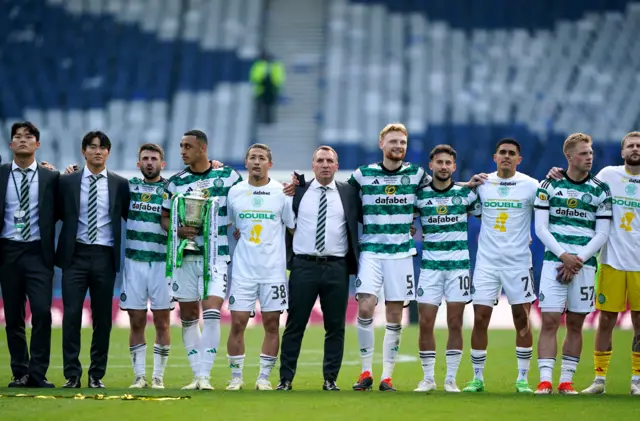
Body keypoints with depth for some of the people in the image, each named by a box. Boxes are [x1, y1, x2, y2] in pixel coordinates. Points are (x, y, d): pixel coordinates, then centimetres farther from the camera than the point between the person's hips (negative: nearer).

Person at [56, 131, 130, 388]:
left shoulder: (120, 184, 5)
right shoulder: (67, 182, 4)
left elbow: (130, 217, 9)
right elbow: (60, 213, 11)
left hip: (105, 256, 1)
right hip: (75, 254, 0)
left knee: (103, 318, 4)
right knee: (72, 315, -5)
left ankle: (97, 375, 11)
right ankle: (72, 375, -1)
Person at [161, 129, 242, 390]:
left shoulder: (228, 176, 1)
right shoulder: (176, 182, 8)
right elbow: (165, 217, 11)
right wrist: (177, 231, -9)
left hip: (217, 256, -3)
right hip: (185, 257, 3)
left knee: (211, 313, -15)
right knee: (188, 317, 5)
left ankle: (205, 376, -14)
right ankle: (197, 375, 13)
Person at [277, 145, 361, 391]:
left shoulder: (349, 193, 7)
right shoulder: (297, 192, 5)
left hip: (337, 268, 1)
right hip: (304, 265, -1)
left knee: (335, 327, 4)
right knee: (295, 325, 1)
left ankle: (330, 380, 11)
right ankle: (285, 379, 5)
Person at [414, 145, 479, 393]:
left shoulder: (465, 193, 5)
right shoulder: (420, 194, 4)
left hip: (459, 263, 0)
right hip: (430, 265, 0)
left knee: (455, 324, 0)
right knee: (425, 323, -3)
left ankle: (451, 379, 6)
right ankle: (428, 378, 7)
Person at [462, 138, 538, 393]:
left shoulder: (530, 186, -1)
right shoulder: (481, 184, 5)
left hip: (518, 262, -1)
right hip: (486, 261, 1)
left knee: (522, 321, 0)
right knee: (480, 319, -1)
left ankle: (523, 379, 8)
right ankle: (477, 378, 7)